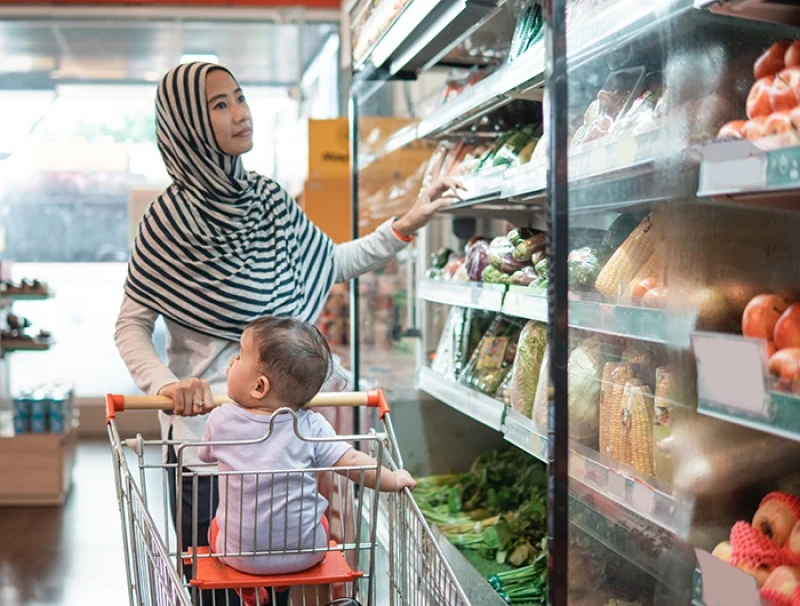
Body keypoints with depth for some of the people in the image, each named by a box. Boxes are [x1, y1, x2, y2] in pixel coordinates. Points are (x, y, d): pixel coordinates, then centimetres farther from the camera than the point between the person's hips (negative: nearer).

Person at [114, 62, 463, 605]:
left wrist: (408, 224, 8)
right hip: (204, 427, -5)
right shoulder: (172, 217, -12)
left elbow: (331, 263, 16)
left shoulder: (267, 197, 5)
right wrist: (165, 384, -26)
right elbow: (132, 323, -9)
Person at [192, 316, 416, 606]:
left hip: (240, 553, 0)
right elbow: (353, 462, -16)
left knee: (216, 526, 32)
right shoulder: (311, 427, -15)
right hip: (305, 553, 1)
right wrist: (394, 480, 1)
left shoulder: (220, 421, -12)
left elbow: (205, 454, 9)